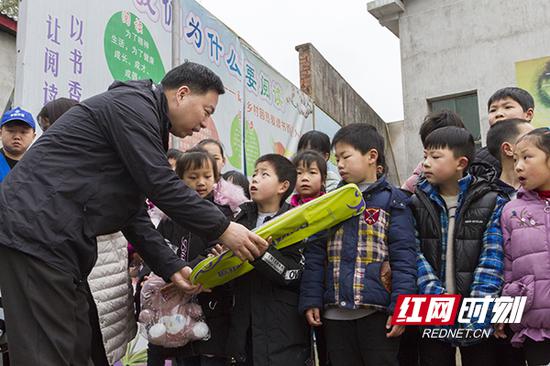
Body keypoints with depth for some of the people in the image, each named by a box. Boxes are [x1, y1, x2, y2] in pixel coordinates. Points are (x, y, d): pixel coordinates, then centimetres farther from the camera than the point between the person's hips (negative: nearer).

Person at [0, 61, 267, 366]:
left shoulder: (144, 121, 22)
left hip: (59, 238, 11)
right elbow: (160, 184, -17)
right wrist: (221, 229, -9)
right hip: (36, 230, -10)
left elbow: (135, 214, 18)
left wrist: (171, 268, 9)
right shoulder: (132, 103, -8)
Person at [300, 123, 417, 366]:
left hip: (377, 310, -4)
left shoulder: (392, 201, -1)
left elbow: (403, 258, -7)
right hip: (335, 312, 4)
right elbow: (315, 255, 9)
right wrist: (311, 300, 2)